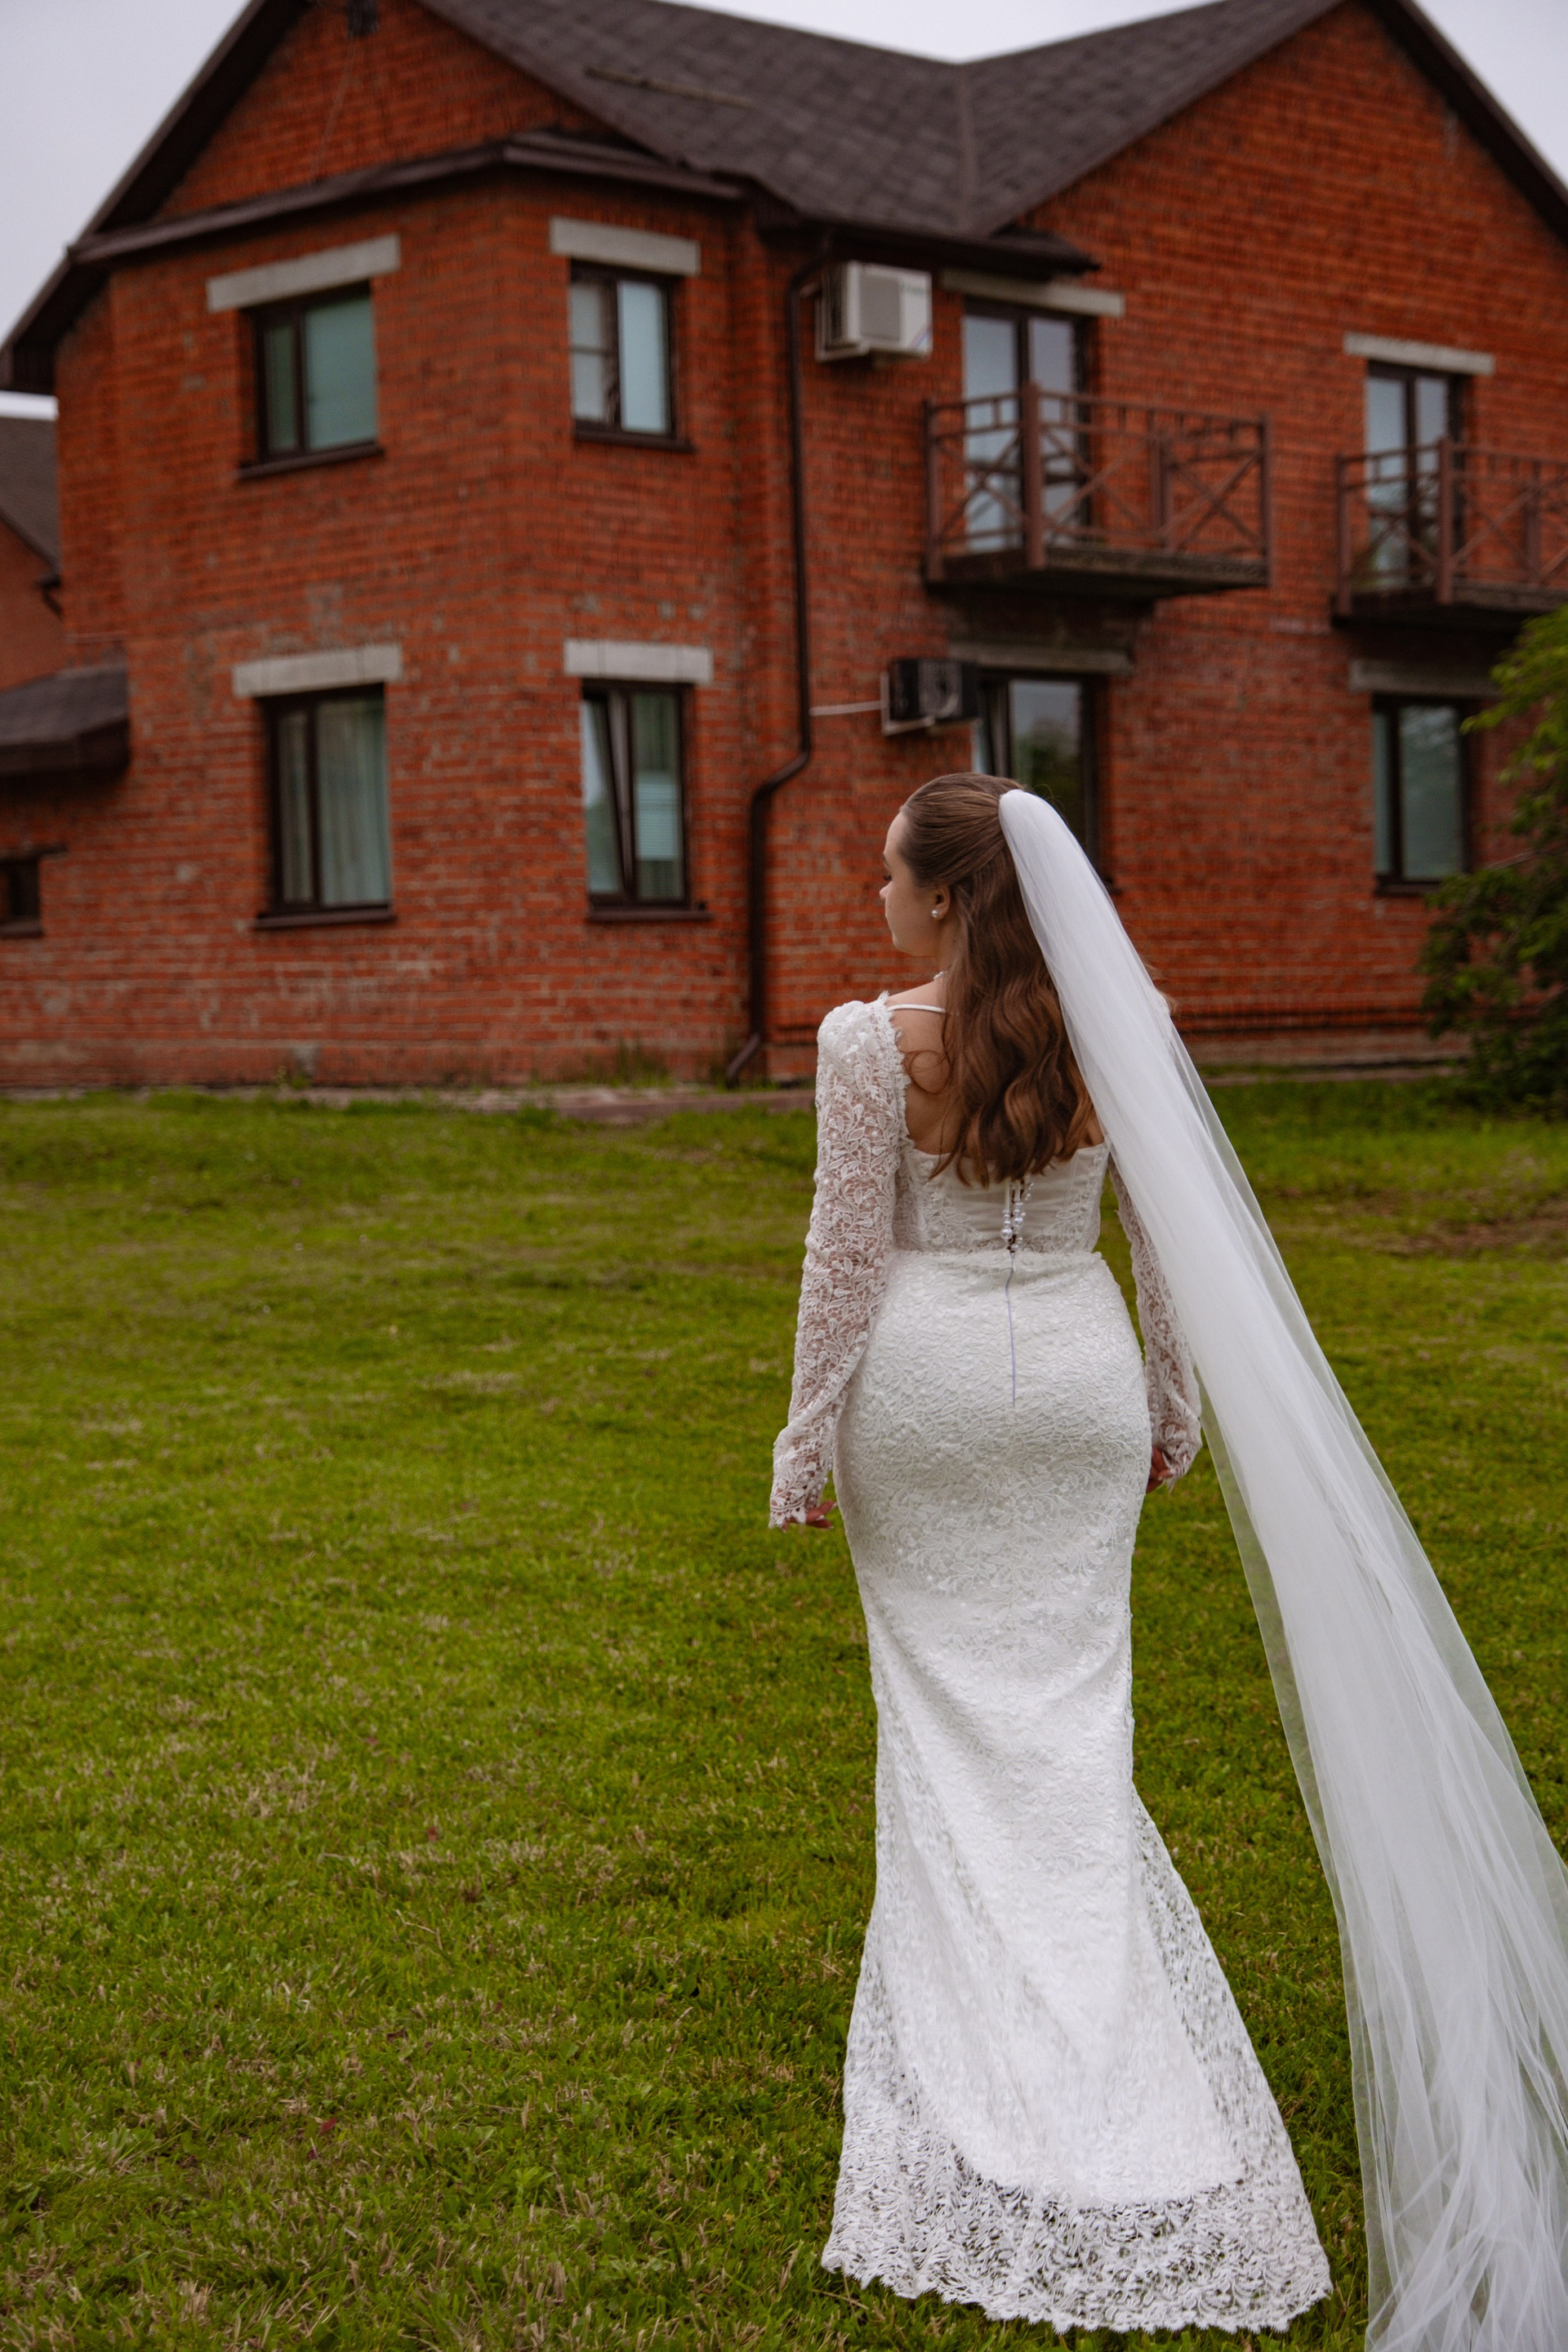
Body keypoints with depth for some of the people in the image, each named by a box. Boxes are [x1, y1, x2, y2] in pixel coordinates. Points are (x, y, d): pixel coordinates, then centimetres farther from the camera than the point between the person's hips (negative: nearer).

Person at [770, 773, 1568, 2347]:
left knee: (946, 1700, 11)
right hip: (1076, 1378, 2)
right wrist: (1172, 1406, 14)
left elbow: (847, 1256, -10)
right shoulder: (1117, 1028, -3)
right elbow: (1170, 1238, 2)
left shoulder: (870, 1044, -13)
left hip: (923, 1384, -2)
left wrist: (809, 1437, -1)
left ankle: (966, 2018, 21)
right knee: (1068, 1707, 9)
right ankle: (1087, 2041, 11)